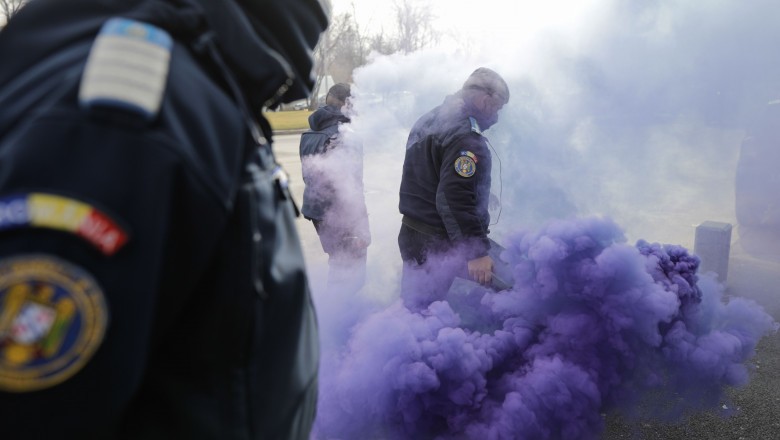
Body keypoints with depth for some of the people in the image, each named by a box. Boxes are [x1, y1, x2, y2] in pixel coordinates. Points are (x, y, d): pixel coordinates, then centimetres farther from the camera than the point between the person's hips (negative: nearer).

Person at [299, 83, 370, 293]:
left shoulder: (309, 136, 7)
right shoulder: (346, 138, -18)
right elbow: (352, 186, -21)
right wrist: (360, 227, -18)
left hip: (316, 209, 8)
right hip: (340, 213, -8)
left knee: (337, 261, 23)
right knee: (350, 267, 4)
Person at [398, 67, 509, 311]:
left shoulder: (429, 120, 13)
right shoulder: (466, 138, -19)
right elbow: (456, 200, -28)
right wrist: (477, 251, -25)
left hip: (411, 233, 10)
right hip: (436, 245, -10)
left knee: (413, 305, 18)